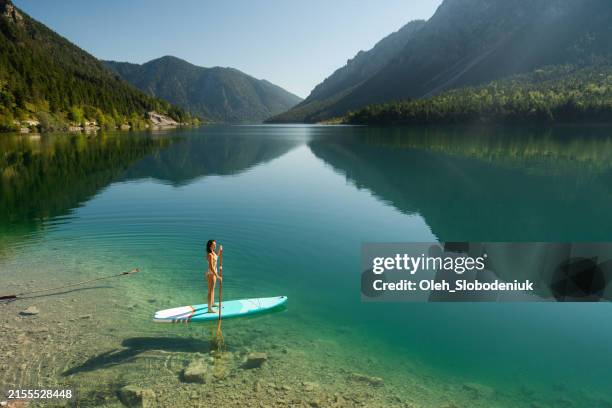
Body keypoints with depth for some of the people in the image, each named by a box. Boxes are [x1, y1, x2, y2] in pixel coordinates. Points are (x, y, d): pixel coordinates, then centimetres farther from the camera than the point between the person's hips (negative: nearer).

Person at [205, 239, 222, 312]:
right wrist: (217, 276, -27)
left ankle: (212, 303, 44)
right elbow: (211, 267, -29)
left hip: (213, 272, 10)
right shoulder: (210, 255, -26)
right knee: (210, 291, 0)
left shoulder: (212, 252, 1)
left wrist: (220, 251, 10)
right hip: (211, 274, -10)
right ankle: (210, 308, 11)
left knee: (212, 288, 25)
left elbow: (216, 257, 24)